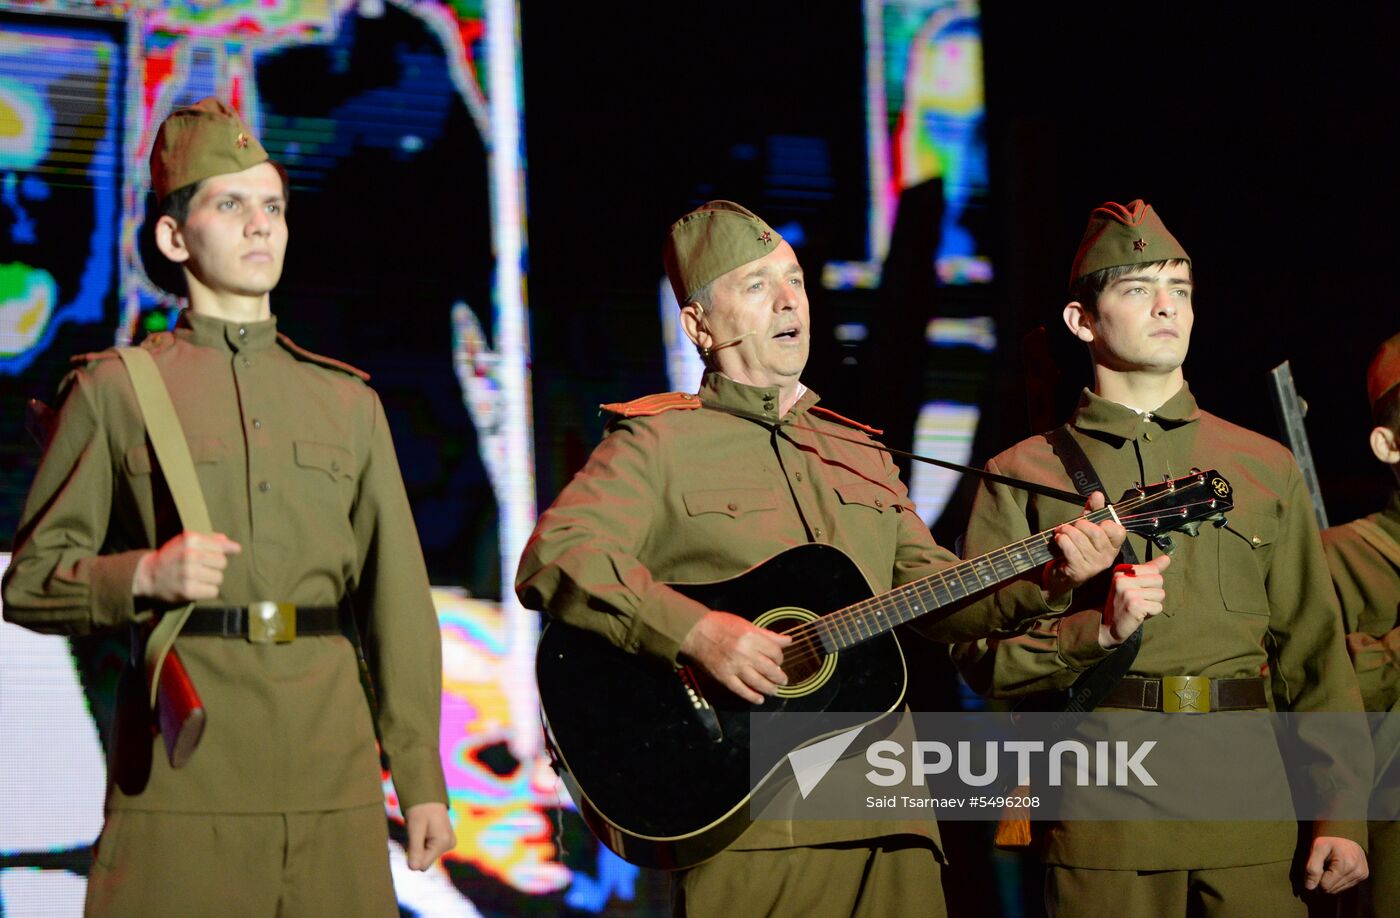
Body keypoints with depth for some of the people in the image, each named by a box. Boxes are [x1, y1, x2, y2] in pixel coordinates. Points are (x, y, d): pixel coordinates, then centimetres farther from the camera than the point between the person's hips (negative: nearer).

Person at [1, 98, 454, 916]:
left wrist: (422, 779, 9)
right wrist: (145, 574, -14)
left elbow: (400, 604, 15)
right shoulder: (116, 392, 8)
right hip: (184, 774, -3)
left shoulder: (350, 404, 18)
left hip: (333, 774, 3)